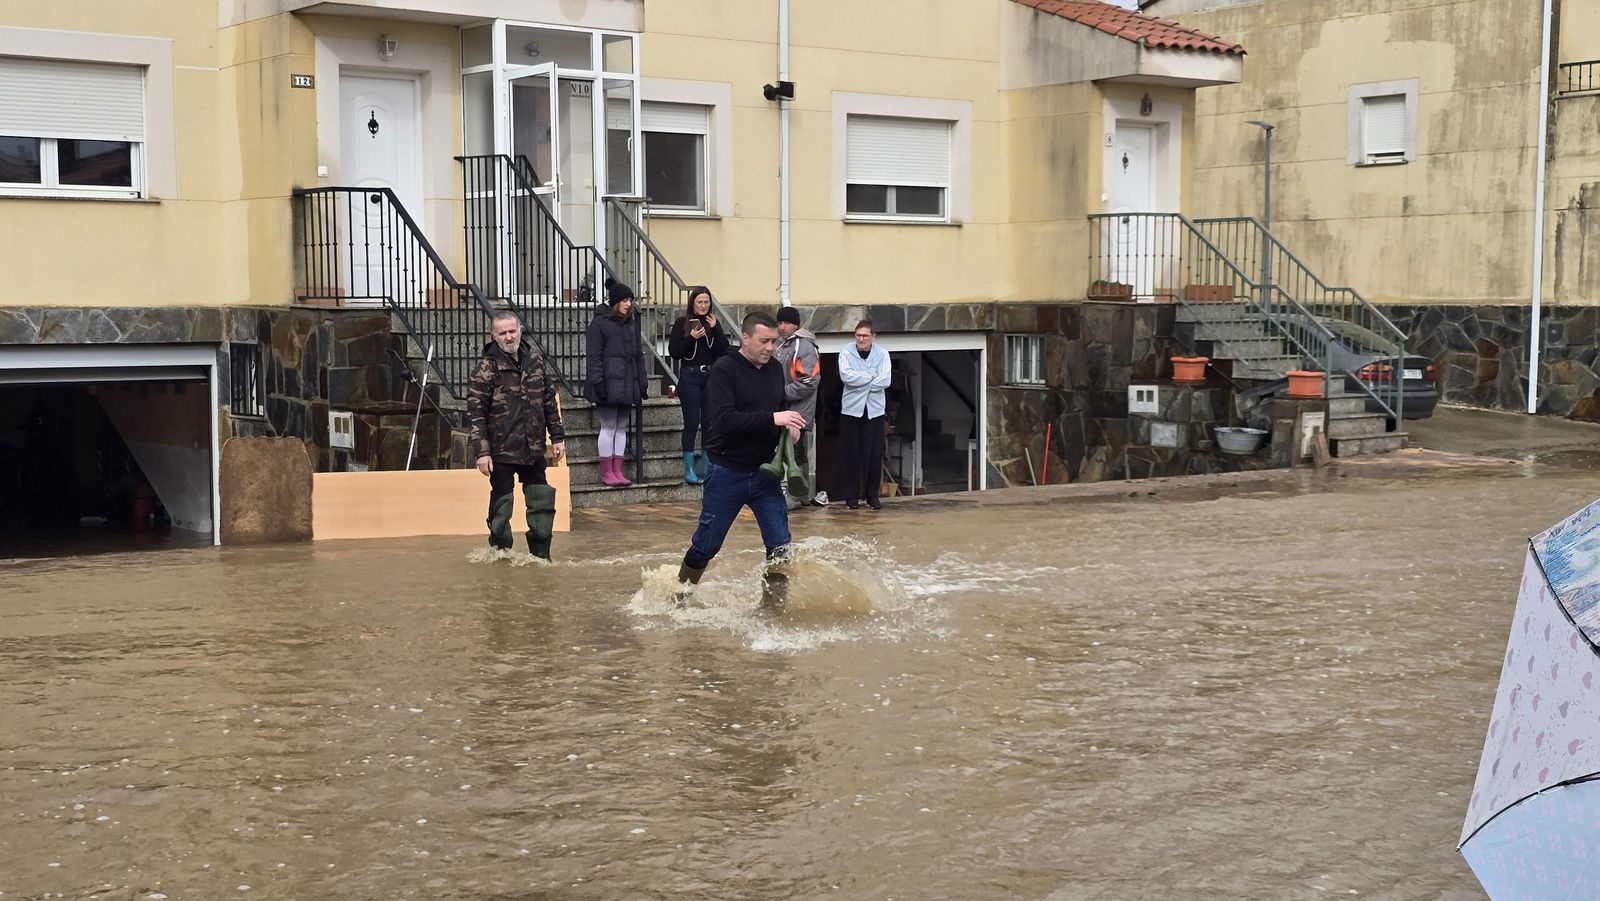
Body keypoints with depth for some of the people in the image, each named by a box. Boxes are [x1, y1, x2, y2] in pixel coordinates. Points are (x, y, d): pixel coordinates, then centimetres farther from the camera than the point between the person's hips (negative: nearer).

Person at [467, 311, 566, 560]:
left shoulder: (535, 362, 7)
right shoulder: (487, 368, -8)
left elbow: (550, 403, 15)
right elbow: (476, 414, -11)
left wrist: (557, 437, 12)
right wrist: (482, 452, -16)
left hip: (534, 450, 5)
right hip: (502, 451, -5)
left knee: (542, 505, 9)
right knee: (501, 509, 4)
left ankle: (541, 555, 22)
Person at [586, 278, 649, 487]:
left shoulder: (631, 325, 16)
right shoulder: (599, 324, -6)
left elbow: (638, 355, 19)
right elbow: (593, 357, -10)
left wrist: (642, 382, 13)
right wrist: (597, 383, -17)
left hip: (627, 385, 7)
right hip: (608, 384, -7)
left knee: (621, 427, 8)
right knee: (609, 427, -4)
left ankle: (617, 471, 13)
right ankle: (606, 473, 2)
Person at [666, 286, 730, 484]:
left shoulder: (714, 323, 8)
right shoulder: (682, 323, 0)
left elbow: (724, 350, 0)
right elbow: (674, 352, -4)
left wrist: (715, 330, -11)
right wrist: (691, 338, -16)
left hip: (711, 377, 3)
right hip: (690, 377, -3)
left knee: (709, 423, 6)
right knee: (691, 423, -2)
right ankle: (689, 469, 3)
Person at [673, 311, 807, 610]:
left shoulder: (775, 370, 6)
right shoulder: (724, 369, -13)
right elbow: (723, 419, -25)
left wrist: (791, 425, -1)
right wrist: (772, 419, -29)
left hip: (765, 473, 5)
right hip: (727, 471, -5)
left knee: (780, 546, -1)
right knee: (706, 545, 7)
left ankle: (772, 603, 11)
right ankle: (679, 595, 28)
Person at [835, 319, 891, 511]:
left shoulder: (882, 354, 2)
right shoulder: (846, 353, 0)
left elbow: (884, 381, -10)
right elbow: (846, 376, -16)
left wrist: (859, 381, -11)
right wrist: (871, 376, -12)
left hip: (874, 410, 1)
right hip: (851, 409, -1)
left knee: (874, 455, 3)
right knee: (851, 455, 1)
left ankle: (872, 495, 13)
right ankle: (851, 496, 8)